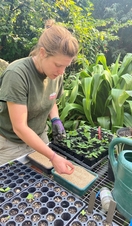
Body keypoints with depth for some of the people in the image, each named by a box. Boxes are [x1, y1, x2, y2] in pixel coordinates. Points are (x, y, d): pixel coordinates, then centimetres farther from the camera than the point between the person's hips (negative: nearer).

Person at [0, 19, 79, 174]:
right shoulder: (17, 74, -28)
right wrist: (53, 157, -29)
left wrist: (55, 120, -11)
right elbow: (19, 128, -28)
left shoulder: (56, 73, -10)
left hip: (39, 139, 5)